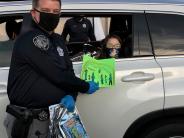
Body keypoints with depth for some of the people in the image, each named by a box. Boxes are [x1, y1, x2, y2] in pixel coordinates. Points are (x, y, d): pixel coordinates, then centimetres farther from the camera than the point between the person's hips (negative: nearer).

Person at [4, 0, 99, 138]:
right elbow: (57, 75, -21)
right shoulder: (29, 39, -16)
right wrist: (86, 87, -7)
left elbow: (69, 72, 8)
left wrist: (71, 96, -13)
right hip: (28, 121, -8)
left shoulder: (58, 40, 12)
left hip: (54, 115, 8)